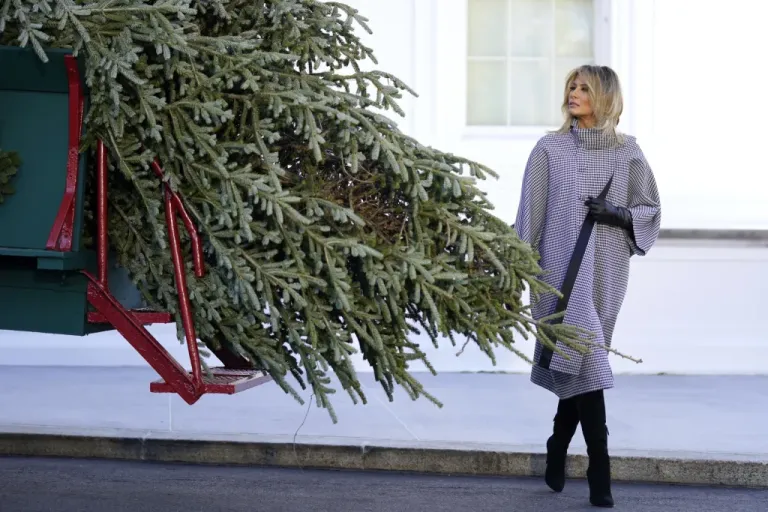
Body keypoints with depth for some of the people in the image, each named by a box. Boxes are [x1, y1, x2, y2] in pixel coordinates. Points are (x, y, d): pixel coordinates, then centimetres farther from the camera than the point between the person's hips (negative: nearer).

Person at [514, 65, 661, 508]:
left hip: (606, 272, 2)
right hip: (564, 269, -2)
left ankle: (557, 455, 25)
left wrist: (618, 214, -9)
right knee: (581, 361, -11)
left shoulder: (627, 151, 8)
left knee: (578, 362, 7)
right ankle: (599, 472, -9)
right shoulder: (550, 149, 4)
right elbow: (529, 215, 3)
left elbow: (651, 210, 11)